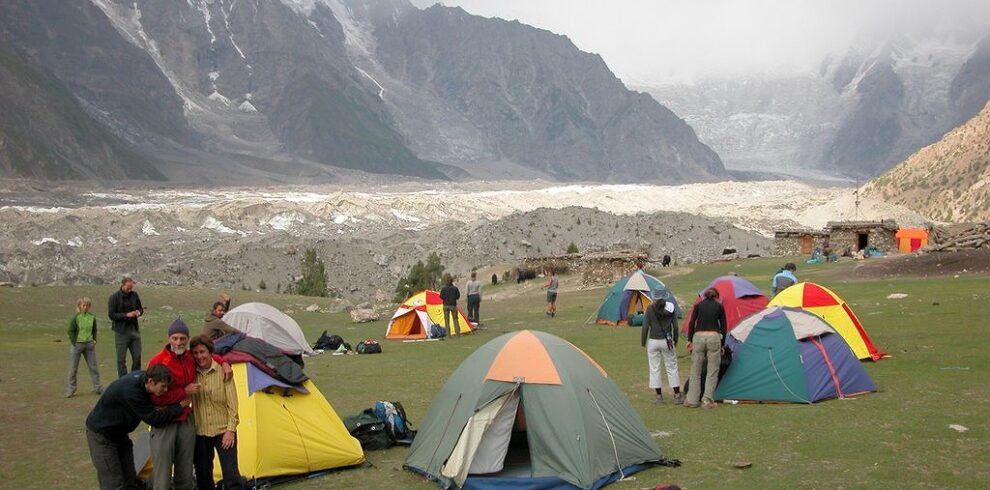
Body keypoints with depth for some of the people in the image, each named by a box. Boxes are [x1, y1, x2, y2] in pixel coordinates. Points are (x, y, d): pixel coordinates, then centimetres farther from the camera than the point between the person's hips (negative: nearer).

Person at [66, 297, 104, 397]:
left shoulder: (92, 317, 2)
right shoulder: (76, 317, -9)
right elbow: (71, 331, -5)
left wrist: (94, 341, 5)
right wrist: (74, 343, -9)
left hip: (89, 344, 3)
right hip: (77, 344, -3)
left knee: (93, 367, 7)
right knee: (73, 368, 4)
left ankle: (97, 388, 14)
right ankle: (70, 390, 11)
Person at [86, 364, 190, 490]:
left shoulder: (142, 377, -12)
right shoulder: (131, 390, -35)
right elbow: (154, 419, -28)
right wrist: (180, 406, -22)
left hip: (119, 431, 8)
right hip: (101, 432, -8)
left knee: (130, 479, 8)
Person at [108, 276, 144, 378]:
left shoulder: (134, 295, 6)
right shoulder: (114, 297, -7)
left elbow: (140, 308, 17)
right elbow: (111, 315, -10)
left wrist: (139, 312, -7)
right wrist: (127, 315, -20)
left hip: (134, 330, 4)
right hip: (121, 332, -4)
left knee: (137, 357, 8)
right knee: (121, 359, 2)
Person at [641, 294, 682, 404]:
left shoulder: (650, 308, -7)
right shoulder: (670, 307, -2)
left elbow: (645, 327, -6)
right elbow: (675, 326, 1)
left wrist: (643, 343, 5)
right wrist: (675, 340, 14)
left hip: (653, 341, -1)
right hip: (667, 341, 1)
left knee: (654, 369, 7)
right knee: (672, 367, 9)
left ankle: (659, 396, 9)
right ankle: (677, 395, 10)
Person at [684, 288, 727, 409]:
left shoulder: (698, 305, 11)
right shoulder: (719, 307, 10)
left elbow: (691, 323, 2)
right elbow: (723, 327, 9)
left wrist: (689, 340, 6)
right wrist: (722, 345, 15)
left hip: (698, 337, 1)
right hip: (714, 337, -1)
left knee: (695, 370, 8)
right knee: (712, 371, 6)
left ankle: (692, 400, 11)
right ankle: (708, 400, -1)